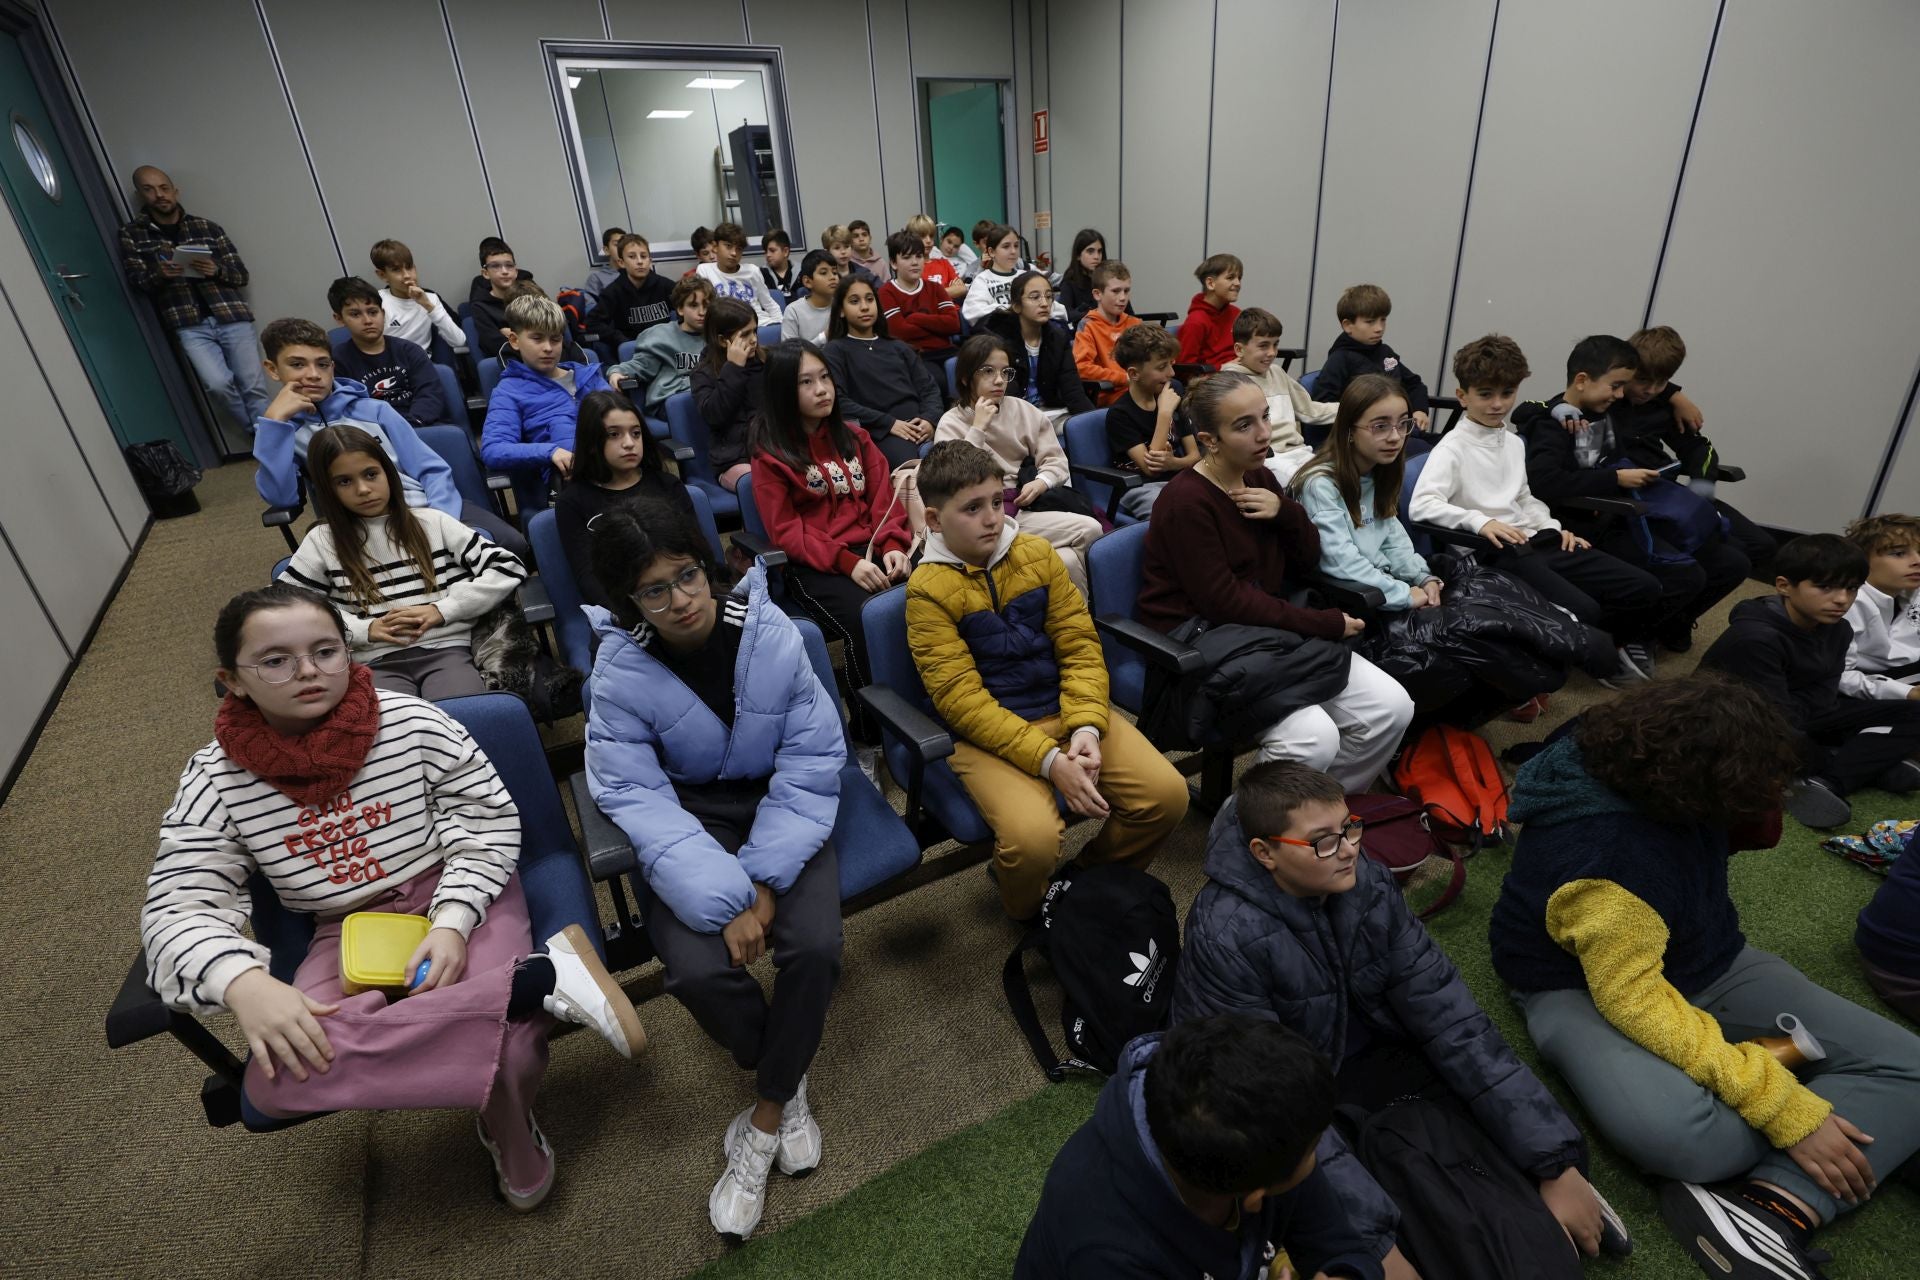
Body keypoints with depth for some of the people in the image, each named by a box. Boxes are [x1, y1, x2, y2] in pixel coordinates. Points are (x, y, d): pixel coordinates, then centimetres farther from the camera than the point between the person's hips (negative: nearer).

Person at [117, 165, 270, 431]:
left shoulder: (207, 228, 12)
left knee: (254, 388, -6)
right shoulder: (131, 233, 12)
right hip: (190, 326, -1)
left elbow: (242, 275, 11)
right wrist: (159, 275, -15)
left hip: (232, 316, 1)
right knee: (218, 384, -19)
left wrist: (216, 270, -10)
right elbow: (136, 281, 7)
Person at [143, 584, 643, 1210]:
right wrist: (241, 981, -29)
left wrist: (453, 923, -20)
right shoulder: (214, 781, -5)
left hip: (462, 898, -3)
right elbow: (177, 907, -7)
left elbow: (487, 821, -5)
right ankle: (545, 978, -28)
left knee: (502, 1056, -32)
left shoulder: (412, 722, -11)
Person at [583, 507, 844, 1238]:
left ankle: (766, 1115, 6)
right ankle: (785, 1074, 13)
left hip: (778, 803, 0)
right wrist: (723, 899, -27)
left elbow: (812, 759, -13)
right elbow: (636, 798, -17)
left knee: (815, 945, -22)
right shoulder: (621, 671, -16)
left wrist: (764, 877, -21)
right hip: (688, 816, 0)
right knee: (698, 970, -22)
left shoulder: (770, 633, -17)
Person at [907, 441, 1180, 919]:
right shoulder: (929, 589, -9)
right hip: (988, 734, -4)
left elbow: (1081, 647, 4)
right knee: (1032, 839, -29)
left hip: (1067, 711, 5)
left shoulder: (1037, 553, 5)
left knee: (1167, 793, -12)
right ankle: (1031, 916, 9)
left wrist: (1086, 727, -14)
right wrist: (1048, 760, -21)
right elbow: (960, 698, -14)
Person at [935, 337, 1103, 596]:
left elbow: (1056, 460, 13)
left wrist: (1042, 482, -10)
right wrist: (978, 428, -11)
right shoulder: (951, 424, 4)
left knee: (1091, 529, -25)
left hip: (1026, 505, 5)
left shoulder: (1022, 410, 14)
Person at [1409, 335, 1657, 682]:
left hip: (1538, 540, 9)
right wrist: (1480, 521, -34)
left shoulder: (1514, 443, 19)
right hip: (1500, 552, -8)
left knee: (1645, 588, 0)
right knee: (1583, 611, -25)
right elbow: (1421, 505, -23)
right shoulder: (1453, 448, -8)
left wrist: (1554, 529, 11)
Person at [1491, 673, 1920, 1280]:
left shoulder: (1657, 775, -10)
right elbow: (1636, 999, -30)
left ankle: (1772, 1212, -23)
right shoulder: (1601, 851, -34)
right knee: (1673, 1132, -40)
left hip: (1707, 962, 9)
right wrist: (1786, 1107, -29)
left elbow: (1753, 832, 13)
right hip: (1587, 986, -9)